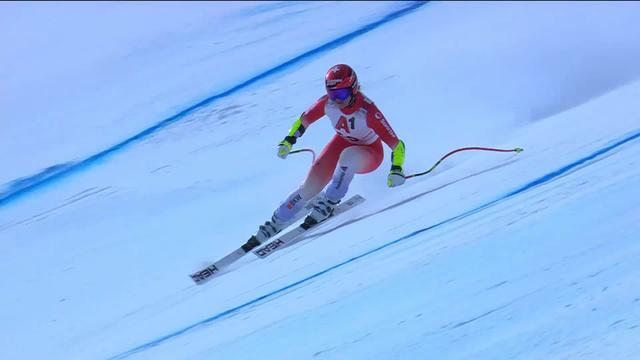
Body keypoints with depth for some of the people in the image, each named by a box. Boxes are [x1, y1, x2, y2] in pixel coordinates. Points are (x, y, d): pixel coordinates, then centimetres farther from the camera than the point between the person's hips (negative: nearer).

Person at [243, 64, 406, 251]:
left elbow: (397, 144, -34)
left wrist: (396, 170, -47)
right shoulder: (328, 103, -23)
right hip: (342, 143, 4)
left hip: (369, 154, -4)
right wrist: (289, 140, -8)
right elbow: (305, 119, -2)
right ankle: (274, 224, 3)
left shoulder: (367, 111, -35)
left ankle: (330, 202, -19)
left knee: (348, 155, -39)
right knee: (310, 186, -11)